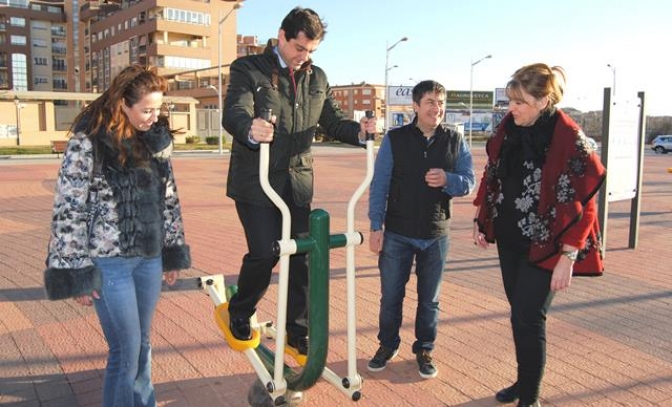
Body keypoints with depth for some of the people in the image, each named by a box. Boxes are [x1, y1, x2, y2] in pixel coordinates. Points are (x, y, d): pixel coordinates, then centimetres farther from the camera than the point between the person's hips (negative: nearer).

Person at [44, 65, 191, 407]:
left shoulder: (156, 137, 5)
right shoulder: (87, 140, -12)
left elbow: (168, 197, 12)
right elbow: (68, 210, -11)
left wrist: (173, 251, 12)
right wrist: (76, 272, -11)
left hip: (149, 257, 5)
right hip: (109, 261, -5)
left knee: (142, 345, 15)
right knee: (126, 351, 1)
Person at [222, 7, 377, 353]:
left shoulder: (317, 78, 12)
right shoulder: (248, 69, -4)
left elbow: (332, 120, 12)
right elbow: (234, 113, -19)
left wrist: (358, 130, -10)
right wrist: (251, 129, -43)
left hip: (298, 182, 5)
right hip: (256, 181, -5)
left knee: (301, 256, 7)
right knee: (264, 253, -8)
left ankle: (297, 332, 23)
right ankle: (238, 314, 22)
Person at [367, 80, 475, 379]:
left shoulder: (455, 141, 0)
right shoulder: (394, 139, -5)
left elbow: (468, 183, 0)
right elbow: (379, 185, -5)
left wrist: (447, 180, -22)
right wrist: (376, 226, -9)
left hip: (436, 236, 2)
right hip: (397, 234, -1)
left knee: (430, 299, 14)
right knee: (391, 296, 11)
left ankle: (424, 349, 32)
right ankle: (387, 345, 31)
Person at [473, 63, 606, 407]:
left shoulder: (569, 140, -18)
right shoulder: (509, 126, -1)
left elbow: (580, 205, -17)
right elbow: (492, 175, 11)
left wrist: (567, 258, -18)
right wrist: (481, 220, 11)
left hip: (544, 245, -6)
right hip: (509, 238, 6)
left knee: (527, 320, -3)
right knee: (521, 314, 16)